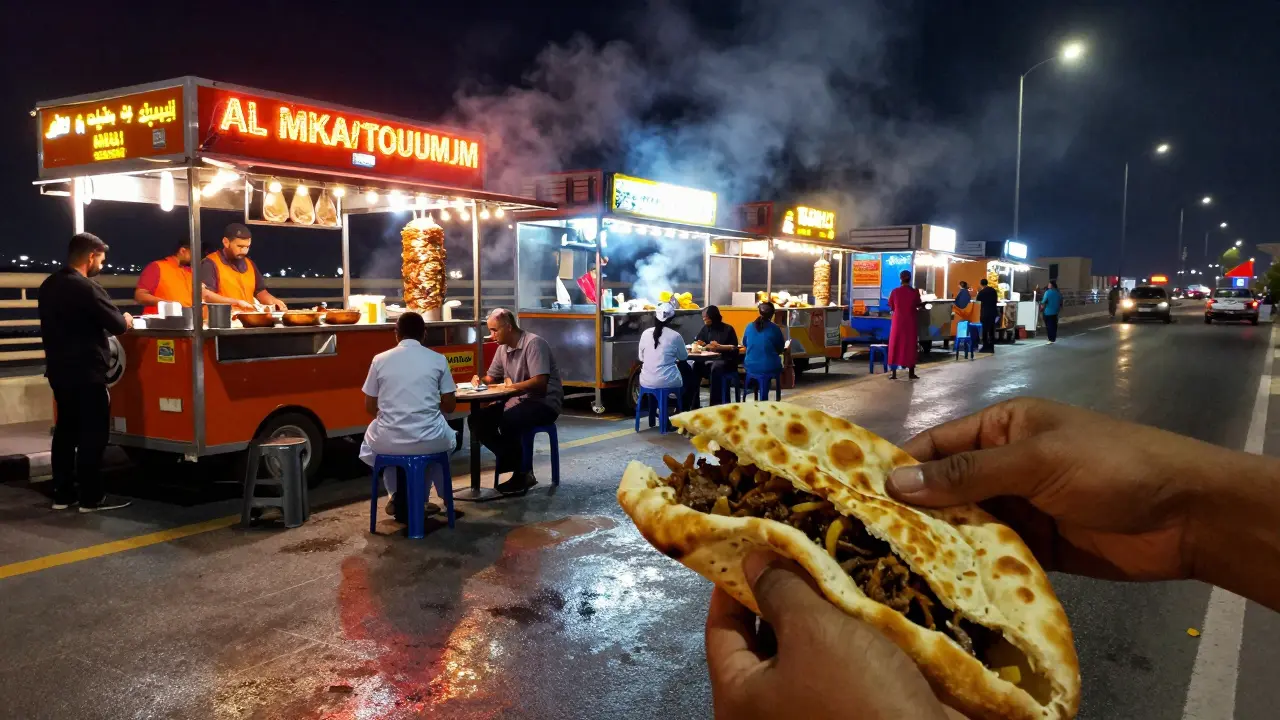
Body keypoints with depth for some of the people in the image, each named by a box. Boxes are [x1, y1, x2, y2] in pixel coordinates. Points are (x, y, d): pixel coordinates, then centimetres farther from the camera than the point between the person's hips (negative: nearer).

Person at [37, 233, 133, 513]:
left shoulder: (49, 285, 9)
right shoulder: (87, 287, -18)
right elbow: (118, 325, -17)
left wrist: (115, 320, 18)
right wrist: (125, 320, 5)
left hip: (58, 368, 9)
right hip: (85, 372, -8)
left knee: (66, 429, 14)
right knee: (93, 433, -1)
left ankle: (62, 494, 19)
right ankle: (91, 498, 3)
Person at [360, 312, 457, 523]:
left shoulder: (380, 359, 1)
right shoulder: (438, 359, 0)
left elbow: (370, 407, 8)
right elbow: (450, 405, 5)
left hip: (389, 442, 1)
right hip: (430, 441, 0)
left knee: (370, 439, 37)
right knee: (447, 437, 36)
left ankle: (399, 498, 38)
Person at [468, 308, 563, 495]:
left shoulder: (533, 343, -17)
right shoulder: (503, 348, 9)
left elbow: (540, 382, -26)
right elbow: (491, 377, 18)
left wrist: (512, 386, -19)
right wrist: (479, 379, -4)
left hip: (544, 403, -8)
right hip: (517, 401, 9)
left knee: (507, 422, -33)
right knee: (477, 419, -8)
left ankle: (522, 473, -13)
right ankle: (511, 461, -5)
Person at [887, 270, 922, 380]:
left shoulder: (895, 291, -7)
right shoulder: (915, 292, -7)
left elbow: (891, 307, 3)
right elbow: (918, 305, 8)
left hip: (898, 321, 0)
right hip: (911, 322, 0)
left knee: (895, 345, 5)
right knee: (911, 345, 9)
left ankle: (894, 373, 2)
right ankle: (911, 373, 12)